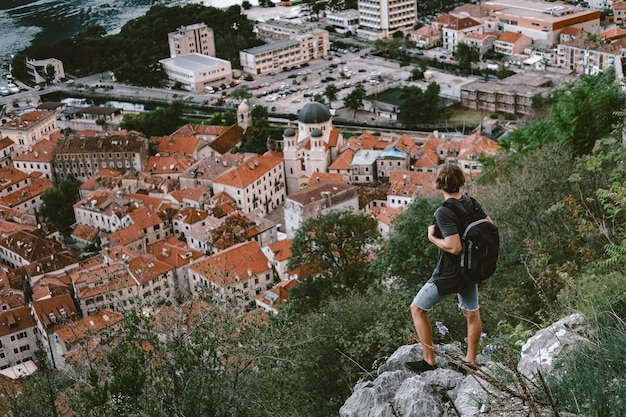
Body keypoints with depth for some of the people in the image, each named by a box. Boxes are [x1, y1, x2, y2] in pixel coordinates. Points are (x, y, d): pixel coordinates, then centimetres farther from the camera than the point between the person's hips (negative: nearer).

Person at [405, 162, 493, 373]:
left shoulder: (444, 212, -26)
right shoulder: (470, 202, -3)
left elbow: (454, 247, -31)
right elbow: (490, 225, 6)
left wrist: (432, 237, -16)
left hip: (449, 274, -7)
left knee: (417, 309, 9)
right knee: (472, 314, 22)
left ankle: (429, 361, 11)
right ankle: (470, 361, 35)